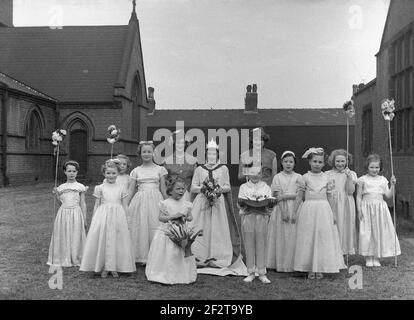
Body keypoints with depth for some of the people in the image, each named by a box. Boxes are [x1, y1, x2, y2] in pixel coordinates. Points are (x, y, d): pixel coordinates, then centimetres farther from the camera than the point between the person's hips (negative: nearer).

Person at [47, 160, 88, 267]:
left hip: (76, 213, -2)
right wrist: (57, 194, -2)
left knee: (75, 237, 0)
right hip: (63, 213, 2)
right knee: (62, 237, 3)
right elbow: (61, 202, 11)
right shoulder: (61, 187, 9)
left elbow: (82, 203, 4)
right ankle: (64, 260, 15)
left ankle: (76, 260, 11)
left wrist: (84, 219, 2)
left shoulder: (80, 187, 3)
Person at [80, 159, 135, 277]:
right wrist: (94, 220, 3)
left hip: (118, 217, 1)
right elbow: (96, 205, 7)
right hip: (103, 216, -1)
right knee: (102, 240, 0)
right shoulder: (100, 188, 4)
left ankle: (114, 267, 13)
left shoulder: (121, 189, 7)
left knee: (117, 241, 2)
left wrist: (123, 220, 6)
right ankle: (104, 267, 11)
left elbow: (124, 206, 10)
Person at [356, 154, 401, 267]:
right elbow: (359, 196, 2)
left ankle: (376, 257, 15)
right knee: (367, 232, -3)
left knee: (380, 232, 4)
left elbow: (388, 195, 5)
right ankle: (368, 258, 8)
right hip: (367, 208, -3)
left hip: (380, 208, 3)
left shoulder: (383, 180, 9)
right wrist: (359, 210, -4)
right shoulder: (363, 180, 1)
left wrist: (393, 185, -6)